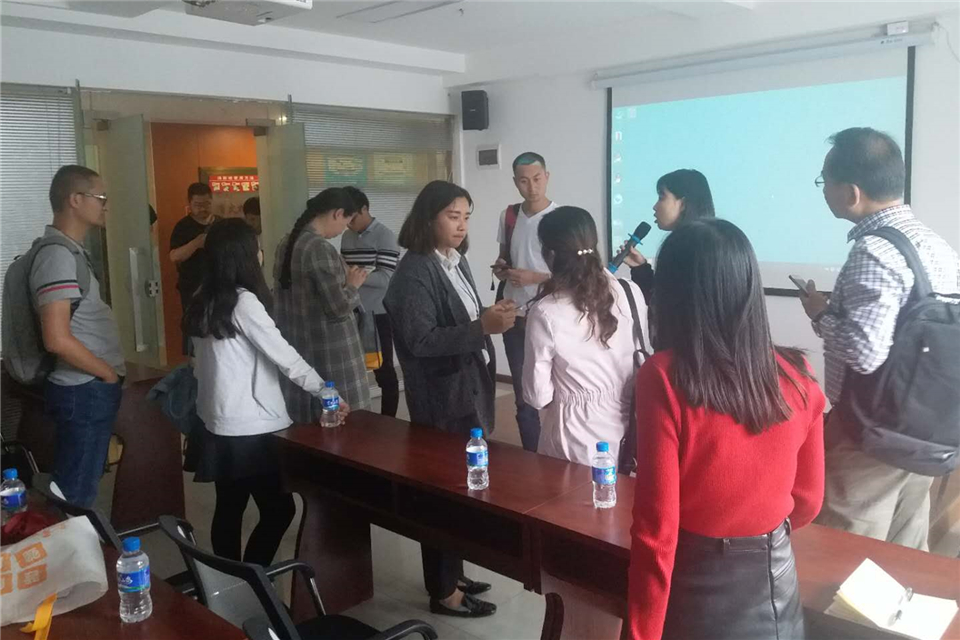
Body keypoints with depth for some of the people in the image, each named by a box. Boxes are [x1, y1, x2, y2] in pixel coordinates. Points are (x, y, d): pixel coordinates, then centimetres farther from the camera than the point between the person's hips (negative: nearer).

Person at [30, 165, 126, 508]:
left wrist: (107, 374, 11)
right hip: (84, 391, -10)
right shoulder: (58, 256, -19)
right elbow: (57, 339, -26)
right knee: (75, 494, 2)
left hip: (92, 387, 10)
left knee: (79, 487, 19)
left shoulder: (72, 250, 12)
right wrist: (108, 374, -13)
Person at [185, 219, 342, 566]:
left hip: (220, 422, 8)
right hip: (248, 427, -8)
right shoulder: (243, 302, -16)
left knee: (229, 509, 14)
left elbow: (204, 361, 12)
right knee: (278, 508, 0)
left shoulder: (205, 300, 8)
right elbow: (285, 357, -15)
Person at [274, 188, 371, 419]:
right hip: (330, 354, -9)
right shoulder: (321, 249, -19)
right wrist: (353, 285, -3)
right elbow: (339, 309, -20)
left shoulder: (286, 244, 7)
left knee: (305, 422, 15)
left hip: (297, 350, 9)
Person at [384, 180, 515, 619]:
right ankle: (443, 591, 16)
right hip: (442, 399, -9)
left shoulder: (457, 262, 11)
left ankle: (451, 575, 31)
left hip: (468, 389, 9)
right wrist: (482, 327, -26)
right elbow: (419, 340, -22)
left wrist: (491, 316, 4)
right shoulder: (415, 271, -16)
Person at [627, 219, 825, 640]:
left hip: (694, 591, -3)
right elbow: (807, 501, 4)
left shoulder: (663, 378, -21)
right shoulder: (797, 377, -8)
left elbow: (657, 525, -19)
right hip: (774, 586, 4)